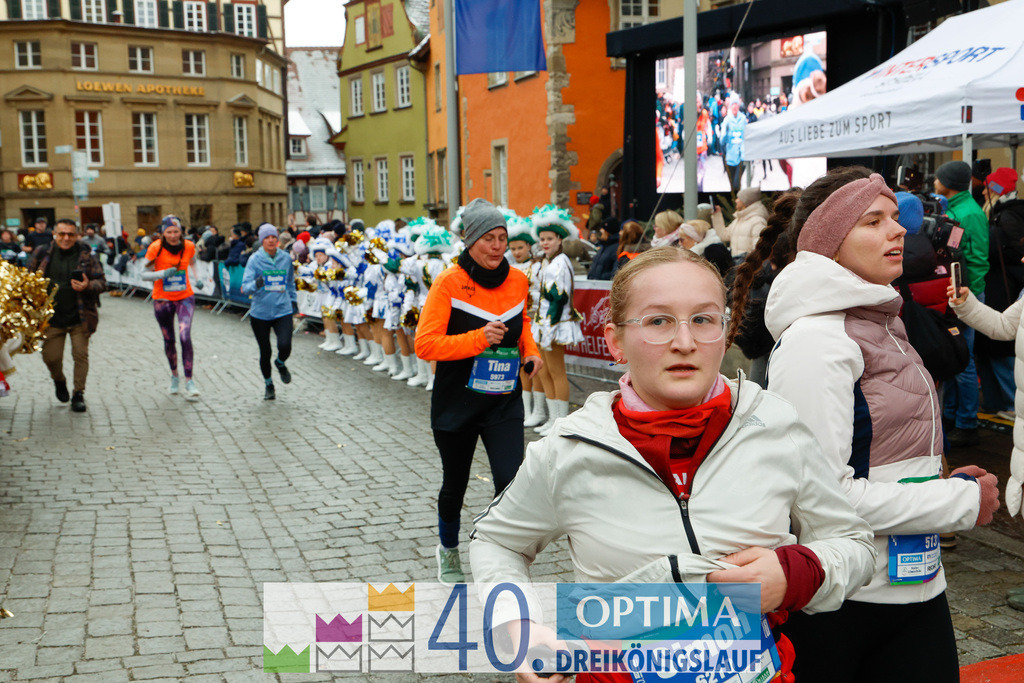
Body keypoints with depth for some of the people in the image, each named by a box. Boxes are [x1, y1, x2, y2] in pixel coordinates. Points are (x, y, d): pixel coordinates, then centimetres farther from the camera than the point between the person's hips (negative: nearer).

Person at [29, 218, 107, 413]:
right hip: (51, 317, 1)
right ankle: (59, 381, 35)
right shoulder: (42, 253, 2)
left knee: (81, 353, -2)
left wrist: (88, 286, -19)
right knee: (51, 357, 2)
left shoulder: (85, 256, -1)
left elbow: (102, 282, 2)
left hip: (80, 318, -1)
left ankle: (78, 394, 12)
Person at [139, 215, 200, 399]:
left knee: (185, 337, -17)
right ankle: (174, 375, 36)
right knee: (169, 340, 12)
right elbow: (144, 274, -10)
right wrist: (164, 273, -25)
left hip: (185, 297, 0)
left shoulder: (189, 246, -5)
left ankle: (189, 381, -13)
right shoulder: (156, 248, -12)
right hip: (162, 299, 0)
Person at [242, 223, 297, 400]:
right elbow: (245, 286, -13)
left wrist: (293, 300, 21)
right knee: (265, 351, 6)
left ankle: (280, 363, 20)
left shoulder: (286, 258, 4)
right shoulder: (255, 259, -6)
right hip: (260, 312, -1)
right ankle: (268, 385, 31)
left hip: (283, 310, 1)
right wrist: (256, 284, -33)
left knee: (285, 346, -18)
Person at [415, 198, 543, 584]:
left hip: (505, 404, 2)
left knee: (511, 484, -12)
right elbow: (425, 345, -16)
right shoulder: (449, 283, -13)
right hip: (456, 404, -2)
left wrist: (530, 351, 3)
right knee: (455, 485, 16)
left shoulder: (518, 280, 1)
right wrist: (477, 339, -25)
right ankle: (448, 551, 44)